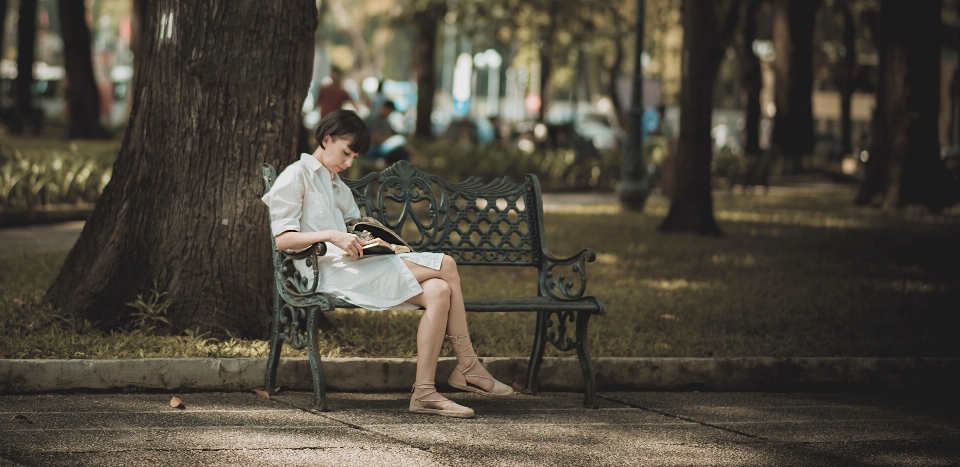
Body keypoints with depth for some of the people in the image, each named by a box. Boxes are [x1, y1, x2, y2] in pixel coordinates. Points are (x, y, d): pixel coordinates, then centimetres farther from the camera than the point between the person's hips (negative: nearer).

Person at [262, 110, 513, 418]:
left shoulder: (339, 188, 30)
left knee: (438, 292, -19)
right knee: (446, 266, -19)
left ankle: (424, 393, -24)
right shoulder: (296, 176, 3)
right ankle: (467, 366, -16)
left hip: (353, 265, 9)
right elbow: (283, 239, -9)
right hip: (327, 270, -9)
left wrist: (370, 241, 4)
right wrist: (332, 236, -22)